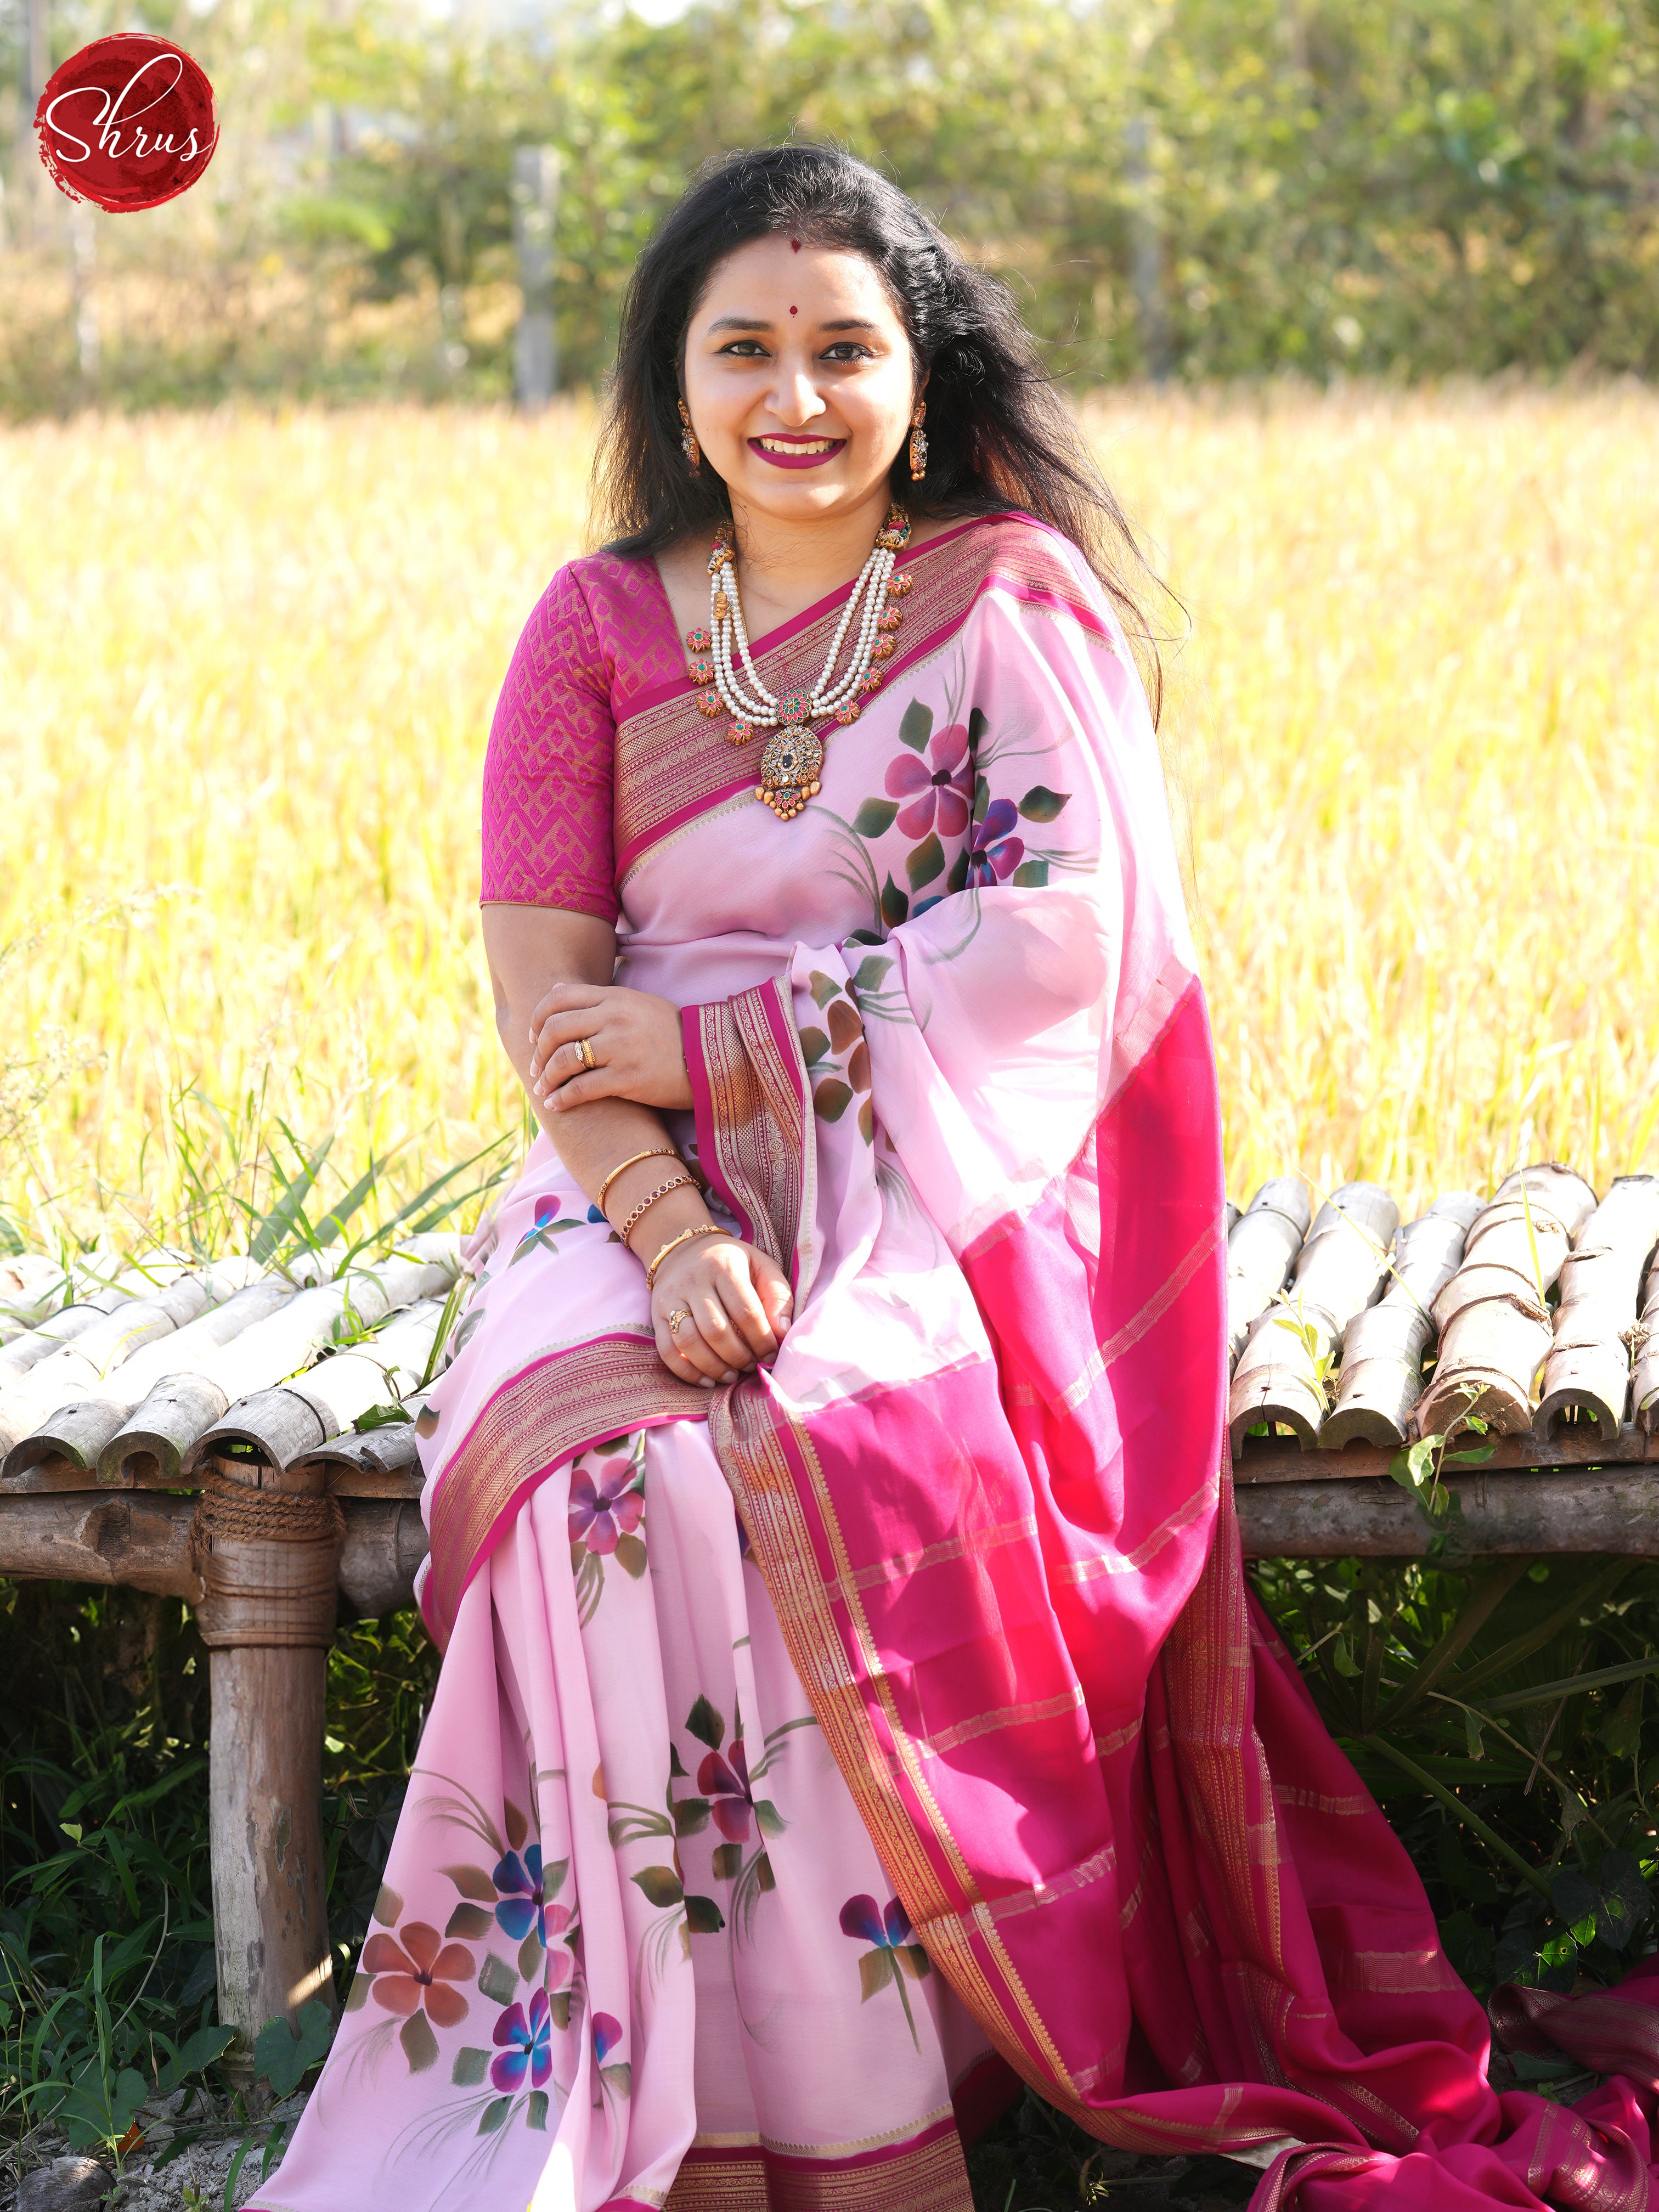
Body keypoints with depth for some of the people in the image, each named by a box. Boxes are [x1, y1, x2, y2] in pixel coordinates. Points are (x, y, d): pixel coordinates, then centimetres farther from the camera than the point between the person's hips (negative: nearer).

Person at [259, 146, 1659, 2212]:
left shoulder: (1013, 600, 3)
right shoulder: (599, 624, 9)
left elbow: (1061, 938, -9)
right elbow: (542, 982, 0)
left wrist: (717, 1044, -14)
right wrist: (673, 1233, -18)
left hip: (939, 1188, -2)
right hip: (654, 1196, 2)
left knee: (824, 1450, -34)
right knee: (604, 1448, -31)